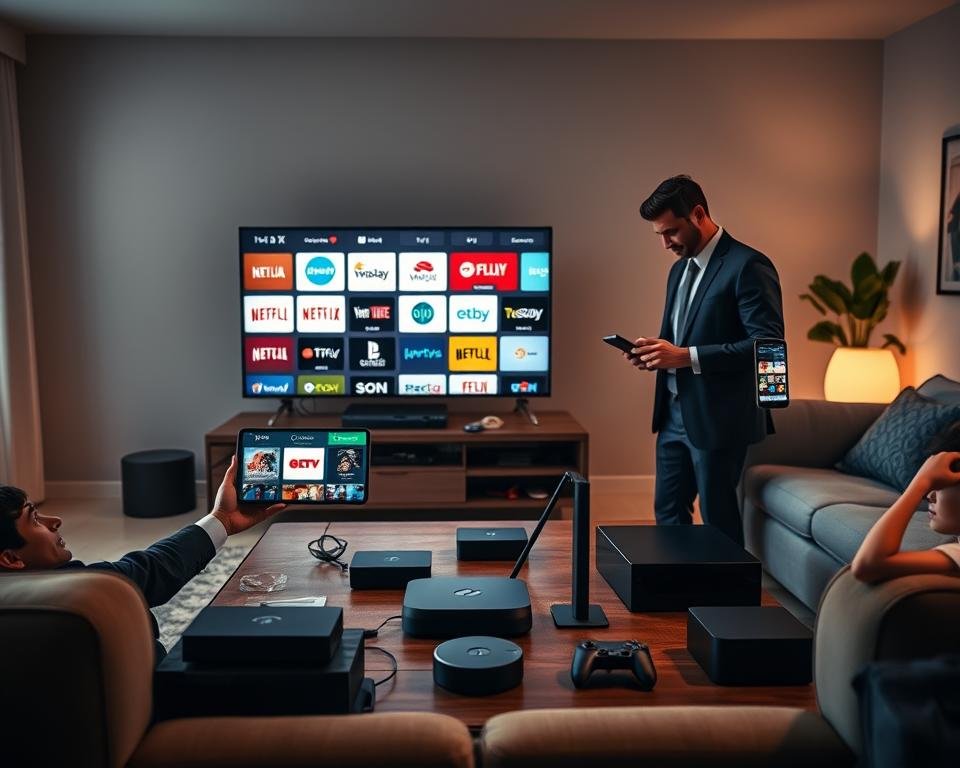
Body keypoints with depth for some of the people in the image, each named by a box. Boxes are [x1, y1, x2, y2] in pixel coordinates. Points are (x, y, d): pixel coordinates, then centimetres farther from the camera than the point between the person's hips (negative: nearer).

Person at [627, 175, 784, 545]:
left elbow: (768, 345, -20)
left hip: (718, 417, -8)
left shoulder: (748, 266, -13)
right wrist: (655, 352, 0)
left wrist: (686, 356, -24)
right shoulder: (680, 268, 14)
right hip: (674, 413, 8)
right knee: (667, 513, 15)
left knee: (718, 520, 4)